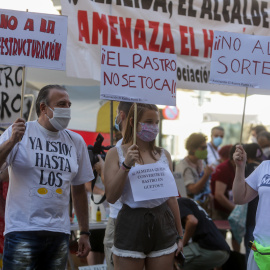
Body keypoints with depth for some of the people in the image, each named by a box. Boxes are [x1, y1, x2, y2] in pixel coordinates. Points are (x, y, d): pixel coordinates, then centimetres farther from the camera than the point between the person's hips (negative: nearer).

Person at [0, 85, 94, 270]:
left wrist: (85, 233, 15)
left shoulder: (76, 141, 12)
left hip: (60, 233, 4)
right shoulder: (19, 131, 1)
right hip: (23, 231, -4)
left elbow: (79, 190, 16)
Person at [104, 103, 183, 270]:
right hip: (132, 223, -3)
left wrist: (179, 235, 14)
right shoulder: (116, 153, 0)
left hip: (163, 223, 3)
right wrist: (126, 165, -17)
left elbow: (172, 197, 14)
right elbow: (111, 197, -8)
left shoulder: (164, 155, 10)